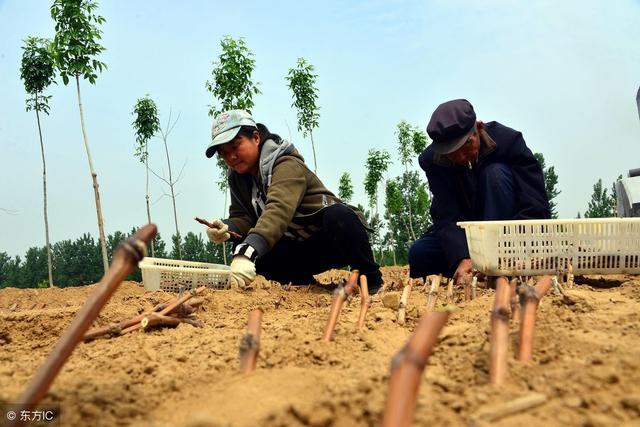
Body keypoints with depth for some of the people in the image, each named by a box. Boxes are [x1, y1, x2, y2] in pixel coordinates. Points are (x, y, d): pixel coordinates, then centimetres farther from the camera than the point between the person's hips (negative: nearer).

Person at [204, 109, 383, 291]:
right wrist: (228, 229, -25)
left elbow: (279, 209, -41)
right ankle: (305, 284, -1)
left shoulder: (287, 165, -23)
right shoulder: (237, 176, 3)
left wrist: (248, 251, -57)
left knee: (337, 214, -39)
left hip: (334, 241, -6)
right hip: (301, 251, 6)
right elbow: (242, 217, 0)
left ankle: (371, 280, -16)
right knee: (242, 245, -18)